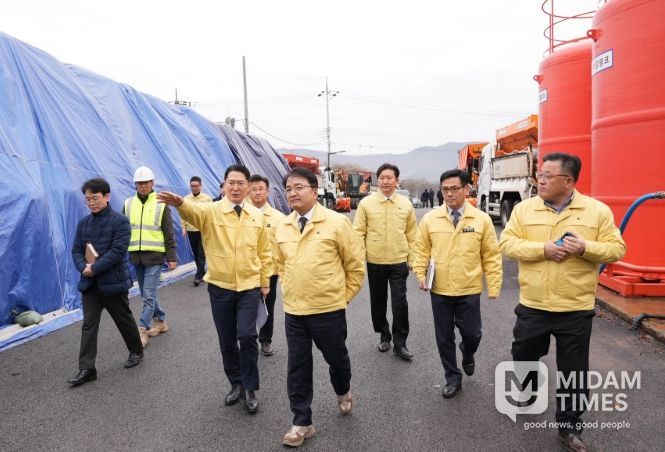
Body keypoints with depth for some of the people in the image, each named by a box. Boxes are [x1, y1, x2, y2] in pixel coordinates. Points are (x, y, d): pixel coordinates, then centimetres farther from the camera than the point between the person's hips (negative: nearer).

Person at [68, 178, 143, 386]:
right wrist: (83, 267, -13)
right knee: (88, 325, 4)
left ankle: (136, 352, 32)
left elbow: (117, 251, -18)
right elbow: (76, 250, 7)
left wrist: (94, 268, -20)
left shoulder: (120, 221, -10)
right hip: (90, 282, 5)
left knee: (124, 320, 11)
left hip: (113, 281, -5)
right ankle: (87, 368, 9)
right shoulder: (83, 223, 7)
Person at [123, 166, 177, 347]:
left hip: (154, 256, -5)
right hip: (136, 256, 5)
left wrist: (172, 257, -6)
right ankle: (161, 321, 29)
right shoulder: (128, 204, 8)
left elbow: (169, 234, -2)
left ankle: (142, 330, 1)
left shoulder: (161, 204, -3)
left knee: (149, 295, -6)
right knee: (147, 294, 14)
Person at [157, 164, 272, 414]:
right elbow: (194, 212, -32)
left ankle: (250, 388, 10)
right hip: (220, 287, 0)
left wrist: (266, 281, 9)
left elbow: (264, 252, 9)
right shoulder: (212, 211, -7)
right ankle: (236, 383, 32)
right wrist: (180, 203, -54)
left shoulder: (257, 216, 1)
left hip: (250, 287, 0)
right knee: (226, 340, 11)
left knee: (247, 335, -9)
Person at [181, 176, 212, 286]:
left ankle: (198, 276, -3)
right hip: (191, 230, 4)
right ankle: (202, 273, 25)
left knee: (201, 254, -5)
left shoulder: (207, 198, -3)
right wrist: (183, 228, 1)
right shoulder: (186, 199, 5)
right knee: (196, 254, 12)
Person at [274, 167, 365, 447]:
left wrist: (343, 296, 0)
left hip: (329, 311, -3)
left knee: (336, 358, 17)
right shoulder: (282, 227, 3)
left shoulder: (336, 222, -11)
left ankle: (343, 393, 49)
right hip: (293, 312, 4)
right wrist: (290, 291, 13)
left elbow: (355, 265, -4)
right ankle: (301, 423, 26)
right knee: (297, 368, 9)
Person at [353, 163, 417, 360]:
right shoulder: (366, 203, -4)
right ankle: (384, 335, 33)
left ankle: (400, 343, 12)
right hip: (375, 262, 0)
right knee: (378, 301, 13)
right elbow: (359, 233, -2)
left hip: (399, 261, 0)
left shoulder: (406, 204, 1)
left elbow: (411, 234, 7)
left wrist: (412, 258, 6)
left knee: (400, 302, -3)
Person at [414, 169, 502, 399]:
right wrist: (420, 274, -7)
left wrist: (494, 286, -4)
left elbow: (491, 256, -2)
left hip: (469, 291, -1)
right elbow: (421, 250, 6)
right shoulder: (430, 218, -2)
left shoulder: (482, 219, -5)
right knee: (444, 337, 11)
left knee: (472, 334, 7)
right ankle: (453, 378, 31)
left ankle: (467, 353, 44)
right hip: (439, 291, 1)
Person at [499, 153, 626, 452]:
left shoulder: (598, 210, -3)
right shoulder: (524, 209, -1)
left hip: (576, 309, -1)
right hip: (532, 305, 2)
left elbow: (616, 249, -2)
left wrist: (585, 247, -21)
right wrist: (543, 249, -20)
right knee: (523, 356, 19)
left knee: (574, 373, 9)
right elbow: (506, 244, -7)